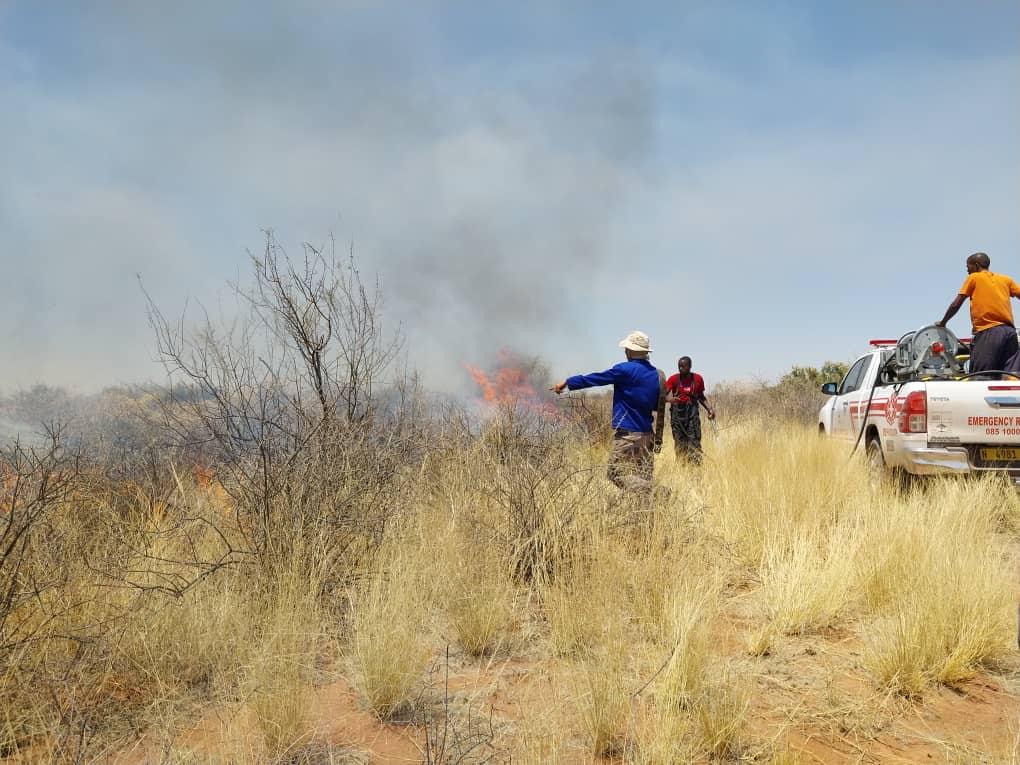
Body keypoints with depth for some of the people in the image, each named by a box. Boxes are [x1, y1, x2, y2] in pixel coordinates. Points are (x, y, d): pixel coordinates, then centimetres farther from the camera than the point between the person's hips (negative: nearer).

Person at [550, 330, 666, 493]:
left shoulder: (625, 370, -12)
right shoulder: (656, 374, 10)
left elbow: (594, 378, -7)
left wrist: (567, 382, 3)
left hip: (627, 433, -8)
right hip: (647, 434, 8)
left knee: (616, 473, -7)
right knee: (642, 476, 11)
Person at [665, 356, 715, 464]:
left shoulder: (698, 378, 4)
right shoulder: (673, 379, -2)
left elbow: (701, 396, 15)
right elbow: (665, 395, -11)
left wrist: (709, 409, 4)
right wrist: (670, 399, -34)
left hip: (692, 412, 0)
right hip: (677, 411, 0)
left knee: (694, 440, -9)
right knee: (679, 441, 2)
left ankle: (696, 466, -9)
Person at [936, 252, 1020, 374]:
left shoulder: (973, 278, 10)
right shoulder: (1006, 279, 21)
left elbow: (956, 305, 8)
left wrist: (942, 323, 20)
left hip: (988, 332, -5)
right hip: (1009, 331, 5)